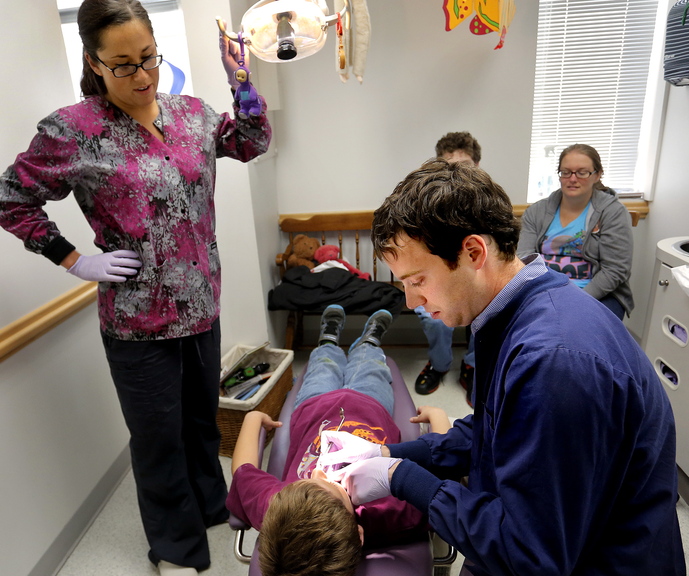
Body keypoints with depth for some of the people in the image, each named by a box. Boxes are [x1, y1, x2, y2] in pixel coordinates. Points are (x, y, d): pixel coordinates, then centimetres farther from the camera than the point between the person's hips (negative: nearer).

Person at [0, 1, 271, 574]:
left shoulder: (190, 112, 3)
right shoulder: (73, 130, -12)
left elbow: (252, 143, 12)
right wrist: (76, 260, -10)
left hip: (203, 306, 5)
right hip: (138, 320, -4)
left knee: (203, 416, 23)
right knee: (159, 437, 13)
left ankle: (212, 502, 50)